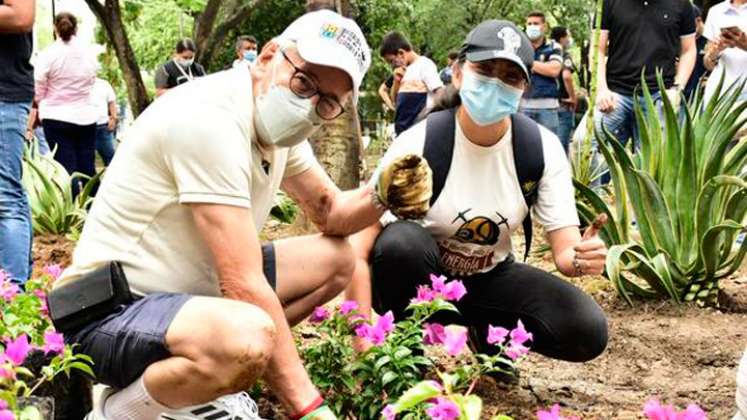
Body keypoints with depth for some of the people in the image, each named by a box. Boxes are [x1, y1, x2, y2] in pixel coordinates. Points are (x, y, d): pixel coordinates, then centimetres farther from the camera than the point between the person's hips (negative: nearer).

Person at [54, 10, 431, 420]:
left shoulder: (278, 121, 4)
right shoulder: (211, 120, -25)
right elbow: (244, 286, -28)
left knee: (336, 258, 13)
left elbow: (329, 212, 18)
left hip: (188, 293, 10)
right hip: (111, 315, -10)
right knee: (249, 338, -39)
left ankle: (201, 385, 6)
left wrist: (381, 197, -6)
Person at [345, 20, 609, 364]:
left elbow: (565, 248, -17)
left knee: (587, 330, -21)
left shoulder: (542, 148, -15)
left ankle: (482, 334, 5)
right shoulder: (418, 144, -24)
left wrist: (581, 258, -42)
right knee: (402, 242, -37)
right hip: (419, 278, -2)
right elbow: (357, 253, -29)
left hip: (488, 279, 3)